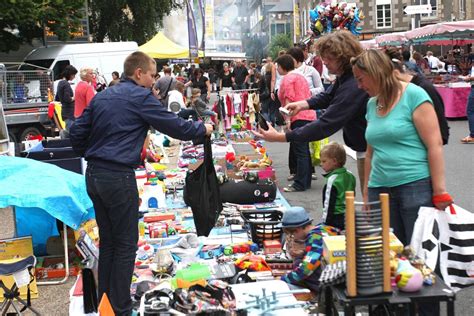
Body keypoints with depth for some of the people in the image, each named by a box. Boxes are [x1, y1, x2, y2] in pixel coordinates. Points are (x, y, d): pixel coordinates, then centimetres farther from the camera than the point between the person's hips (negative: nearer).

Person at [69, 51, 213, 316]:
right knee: (126, 244, 3)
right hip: (119, 177, -8)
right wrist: (202, 129, 9)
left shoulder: (102, 96, 14)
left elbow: (77, 131, 13)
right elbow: (175, 126, -6)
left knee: (108, 241, 17)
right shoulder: (141, 96, -7)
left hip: (94, 175, 8)